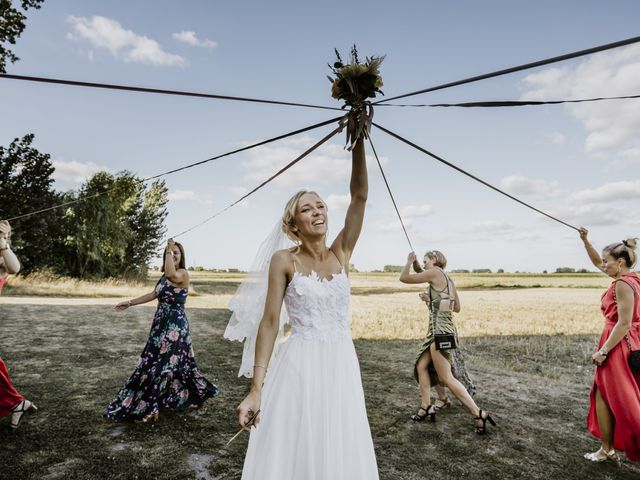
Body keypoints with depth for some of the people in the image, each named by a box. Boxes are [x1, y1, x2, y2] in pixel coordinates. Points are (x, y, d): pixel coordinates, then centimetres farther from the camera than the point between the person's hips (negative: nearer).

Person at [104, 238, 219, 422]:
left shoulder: (183, 274, -14)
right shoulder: (164, 276, 12)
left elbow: (171, 274, -37)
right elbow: (153, 295, 21)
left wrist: (170, 250, -27)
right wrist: (130, 303, 23)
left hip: (175, 326, -9)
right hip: (161, 325, 9)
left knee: (164, 364, -3)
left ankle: (148, 407, 7)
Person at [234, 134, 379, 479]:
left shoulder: (341, 253, 4)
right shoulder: (284, 261, -4)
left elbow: (360, 196, -2)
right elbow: (270, 322, -7)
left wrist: (358, 141, -6)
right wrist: (256, 388, -11)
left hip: (342, 366, 3)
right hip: (299, 366, -3)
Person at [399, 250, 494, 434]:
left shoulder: (435, 272, -9)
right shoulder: (448, 280, 15)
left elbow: (404, 278, -8)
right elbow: (457, 307, 22)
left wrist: (409, 261, 8)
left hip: (440, 330, -10)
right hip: (440, 329, 10)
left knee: (446, 378, -4)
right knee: (421, 366, 14)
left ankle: (479, 414, 0)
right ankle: (426, 407, 19)